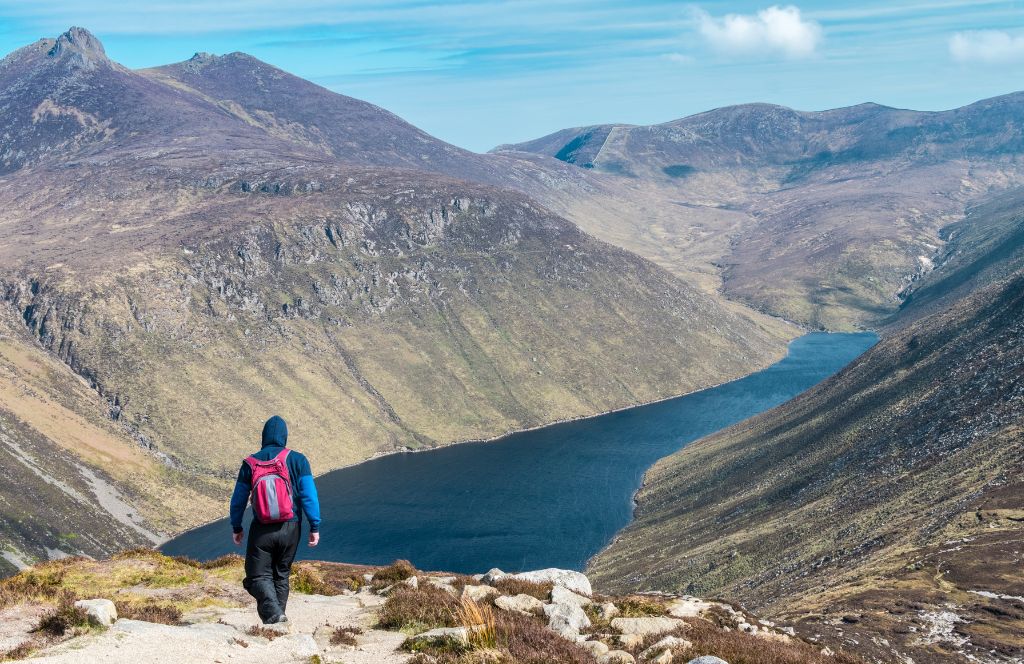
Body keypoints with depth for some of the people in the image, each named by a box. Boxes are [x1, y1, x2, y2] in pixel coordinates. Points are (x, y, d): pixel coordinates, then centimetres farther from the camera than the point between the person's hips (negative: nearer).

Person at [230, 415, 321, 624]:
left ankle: (273, 613, -21)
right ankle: (278, 616, 18)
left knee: (258, 576, 2)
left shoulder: (250, 463, 1)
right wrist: (315, 527, -1)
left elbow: (238, 499, 7)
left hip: (261, 529, -1)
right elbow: (309, 495, -6)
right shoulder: (297, 460, -1)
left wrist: (236, 527, 20)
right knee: (281, 575, 17)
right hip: (290, 528, 1)